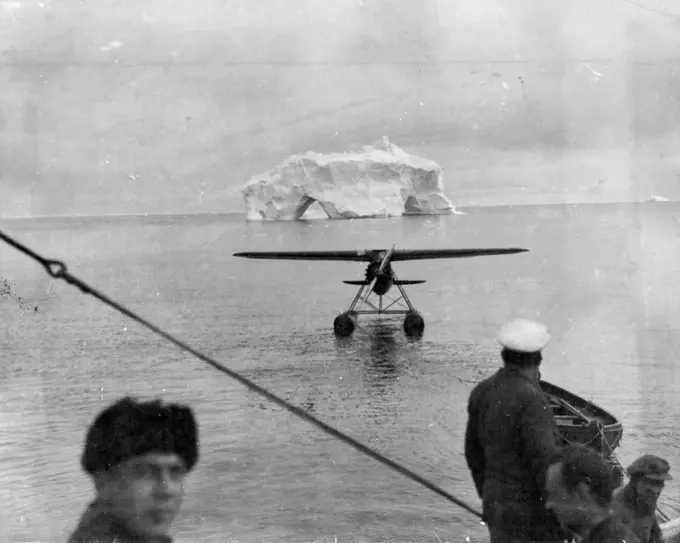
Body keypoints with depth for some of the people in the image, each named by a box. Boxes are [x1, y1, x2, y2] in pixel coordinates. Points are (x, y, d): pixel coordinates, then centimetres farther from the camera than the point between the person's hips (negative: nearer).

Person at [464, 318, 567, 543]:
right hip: (528, 509, -7)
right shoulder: (531, 400, -22)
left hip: (496, 501, 7)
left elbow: (474, 451, 10)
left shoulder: (482, 392, 1)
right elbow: (545, 461, -23)